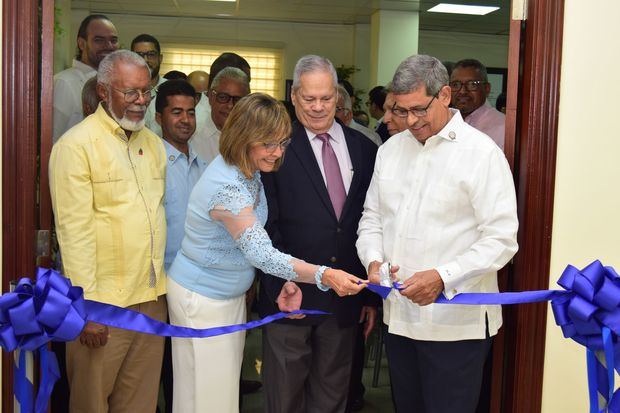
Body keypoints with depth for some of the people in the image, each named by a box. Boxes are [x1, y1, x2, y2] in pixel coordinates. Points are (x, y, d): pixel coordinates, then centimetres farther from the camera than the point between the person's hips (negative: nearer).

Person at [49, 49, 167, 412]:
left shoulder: (153, 143, 11)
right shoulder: (77, 145, -9)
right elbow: (75, 231, -13)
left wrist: (165, 284, 11)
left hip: (153, 298, 6)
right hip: (104, 303, -5)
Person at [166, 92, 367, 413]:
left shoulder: (250, 170, -1)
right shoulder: (227, 187, -29)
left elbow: (258, 245, 7)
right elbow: (260, 253, -32)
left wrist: (283, 280, -4)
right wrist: (324, 276, -36)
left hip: (232, 294, 8)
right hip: (202, 300, -8)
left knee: (227, 386, 16)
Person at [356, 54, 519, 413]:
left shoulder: (482, 152, -10)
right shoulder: (391, 149, 10)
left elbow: (501, 238, -14)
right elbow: (372, 218, 15)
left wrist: (442, 277, -24)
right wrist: (373, 259, -4)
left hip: (457, 321, -6)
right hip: (398, 314, 6)